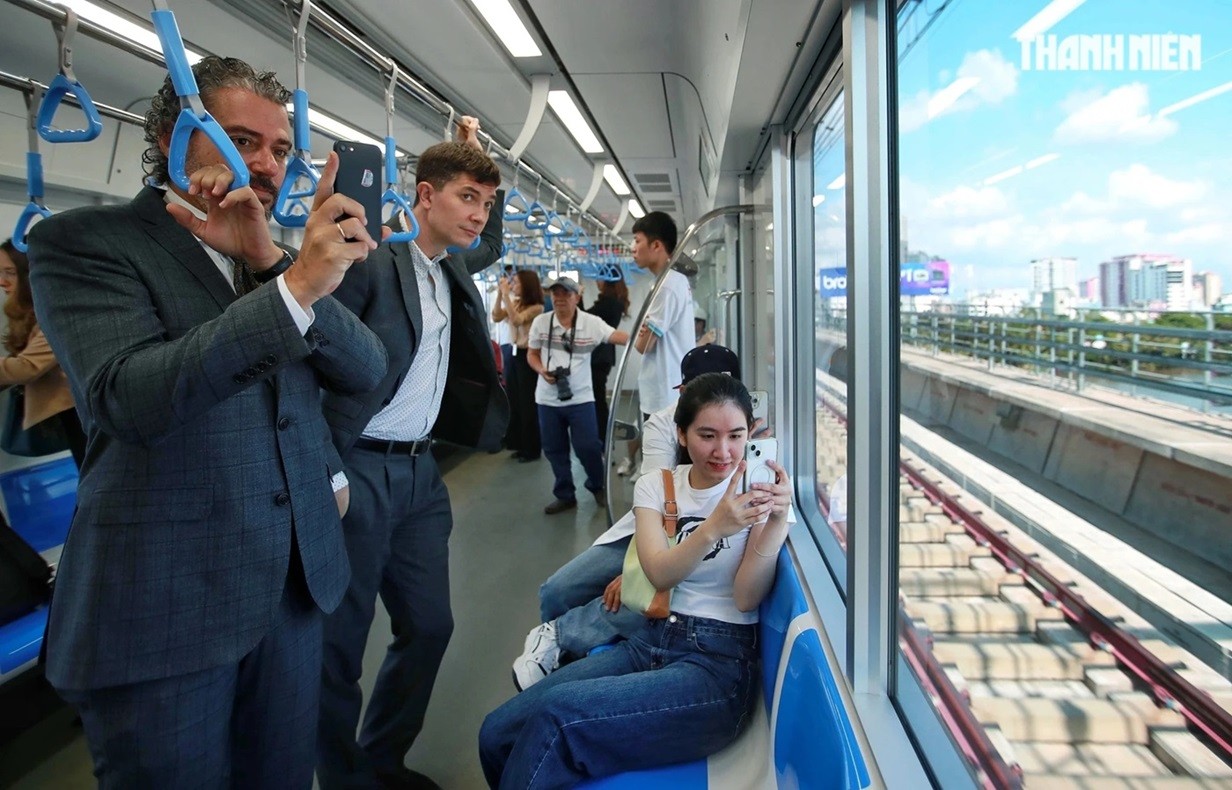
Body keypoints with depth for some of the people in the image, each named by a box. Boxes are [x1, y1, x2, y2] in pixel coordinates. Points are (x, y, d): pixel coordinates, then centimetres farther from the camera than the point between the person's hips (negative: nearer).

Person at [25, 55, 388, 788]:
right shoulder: (84, 240, -7)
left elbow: (366, 369, -3)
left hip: (294, 578, 5)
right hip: (163, 600, -5)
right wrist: (297, 285, -31)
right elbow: (132, 397, -24)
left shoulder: (281, 255, 9)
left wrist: (271, 260, -15)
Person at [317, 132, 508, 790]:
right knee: (340, 639, 6)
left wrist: (489, 172, 18)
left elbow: (490, 248, 32)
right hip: (359, 470, -8)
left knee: (428, 625, 14)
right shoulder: (372, 259, -13)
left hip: (421, 471, 8)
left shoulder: (452, 269, 12)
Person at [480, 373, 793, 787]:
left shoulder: (760, 490, -2)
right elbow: (660, 574, -10)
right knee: (497, 732, -11)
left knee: (555, 716, -26)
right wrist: (714, 528, -28)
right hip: (649, 642, 4)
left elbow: (747, 598, -11)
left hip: (718, 663, -4)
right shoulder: (655, 486, 6)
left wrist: (777, 521, -26)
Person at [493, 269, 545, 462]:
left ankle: (532, 449, 10)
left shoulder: (536, 307, -13)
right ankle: (520, 445, 25)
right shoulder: (515, 303, 7)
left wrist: (506, 295, -27)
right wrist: (499, 294, -8)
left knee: (527, 403, -1)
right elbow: (496, 317, 1)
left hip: (528, 355, -8)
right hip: (514, 354, 8)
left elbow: (516, 320, -28)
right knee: (515, 401, 13)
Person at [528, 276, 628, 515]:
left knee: (588, 447, -1)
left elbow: (621, 337, -19)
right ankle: (565, 495, 26)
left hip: (580, 398, -2)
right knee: (554, 449, 10)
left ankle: (598, 487, 26)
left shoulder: (592, 323, -10)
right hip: (548, 398, 3)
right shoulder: (540, 322, -2)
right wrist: (543, 371, -13)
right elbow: (532, 354, 7)